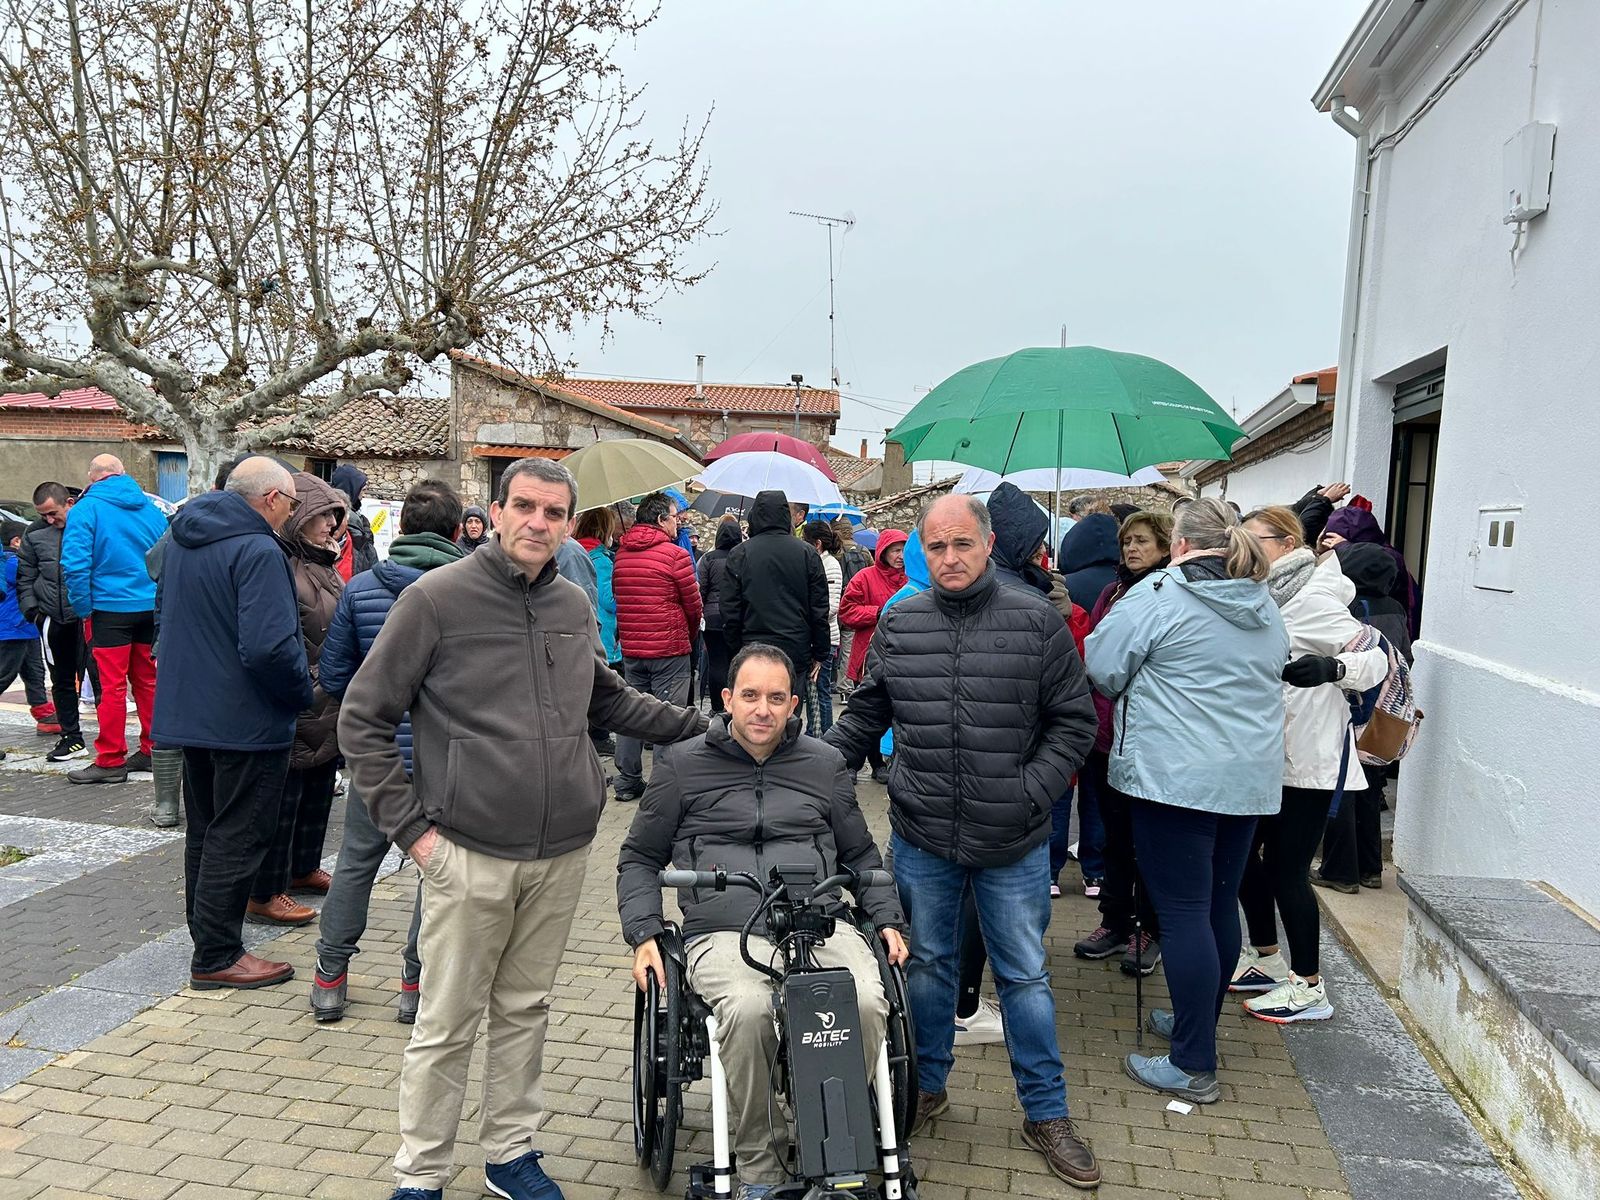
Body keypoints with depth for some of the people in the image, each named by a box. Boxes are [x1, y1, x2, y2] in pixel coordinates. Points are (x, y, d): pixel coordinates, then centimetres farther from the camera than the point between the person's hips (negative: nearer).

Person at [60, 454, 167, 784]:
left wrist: (82, 607, -4)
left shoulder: (85, 509, -7)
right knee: (147, 680, 13)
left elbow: (75, 563, -14)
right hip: (151, 608, 5)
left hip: (110, 608, -5)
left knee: (111, 686, -1)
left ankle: (111, 760, 3)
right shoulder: (149, 507, 8)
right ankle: (152, 750, 20)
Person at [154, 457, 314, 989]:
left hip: (189, 710, 9)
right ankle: (217, 956, 11)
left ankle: (207, 935, 33)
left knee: (204, 831, 20)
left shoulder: (183, 540, 9)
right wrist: (302, 693, -14)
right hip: (246, 720, -9)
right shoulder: (259, 551, -21)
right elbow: (269, 646, -30)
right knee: (237, 839, 2)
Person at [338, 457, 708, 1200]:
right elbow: (362, 719, -5)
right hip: (469, 854, -4)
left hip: (563, 854, 5)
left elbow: (610, 700, 22)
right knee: (447, 1026, 8)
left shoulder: (574, 607, 6)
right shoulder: (438, 597, -9)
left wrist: (701, 727, 17)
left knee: (526, 1011, 18)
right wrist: (408, 825, -9)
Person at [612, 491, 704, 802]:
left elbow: (617, 596, 11)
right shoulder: (675, 554, -11)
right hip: (669, 649, -6)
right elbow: (693, 605, -6)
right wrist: (689, 636, 13)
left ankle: (627, 782, 19)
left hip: (631, 648, 6)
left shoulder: (621, 554, 6)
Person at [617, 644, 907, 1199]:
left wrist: (888, 919, 12)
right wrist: (644, 934, 3)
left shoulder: (825, 764, 16)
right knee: (747, 1010, -34)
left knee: (866, 1003, -29)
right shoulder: (684, 767, 11)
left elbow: (860, 854, 26)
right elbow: (639, 859, 17)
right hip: (725, 935, -1)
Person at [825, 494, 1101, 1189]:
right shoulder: (897, 625, 0)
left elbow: (1073, 720, -2)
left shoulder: (1037, 622, -6)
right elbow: (863, 719, 9)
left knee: (1025, 976, 12)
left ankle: (1045, 1113, 30)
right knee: (927, 965, 18)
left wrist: (1031, 792, -12)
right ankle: (927, 1087, 39)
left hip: (1013, 845, -1)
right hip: (921, 840, 2)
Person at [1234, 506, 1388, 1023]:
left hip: (1307, 758, -9)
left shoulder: (1310, 599, -15)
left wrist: (1329, 668, -36)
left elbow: (1377, 657, -19)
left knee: (1287, 868, -2)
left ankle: (1309, 988, 13)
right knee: (1246, 853, 15)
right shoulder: (1265, 597, 11)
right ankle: (1266, 959, 32)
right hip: (1266, 755, 9)